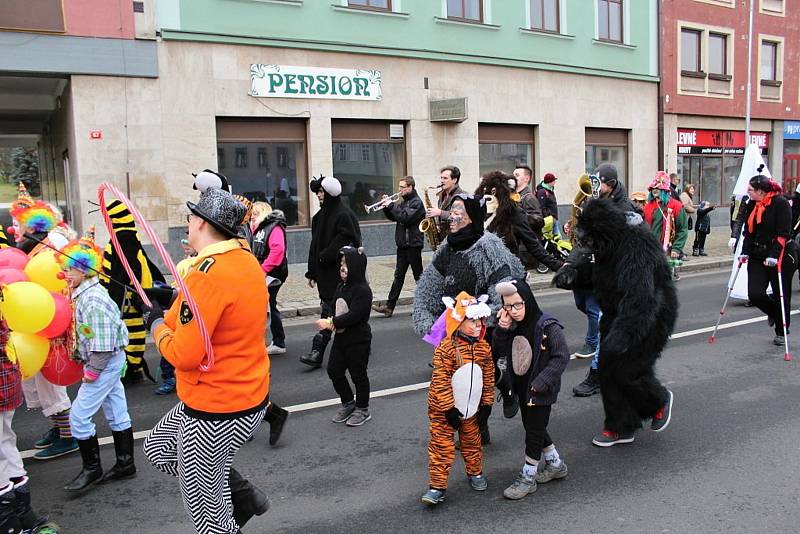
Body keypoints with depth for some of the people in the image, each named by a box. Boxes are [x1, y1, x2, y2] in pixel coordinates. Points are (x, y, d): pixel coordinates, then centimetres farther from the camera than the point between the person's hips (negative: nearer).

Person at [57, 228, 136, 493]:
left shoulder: (93, 299, -21)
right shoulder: (85, 293, 9)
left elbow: (102, 342, -23)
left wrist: (92, 370, -17)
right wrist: (87, 363, 12)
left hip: (106, 362, -9)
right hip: (112, 361, 9)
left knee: (79, 416, -2)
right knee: (117, 414, 14)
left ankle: (92, 468, 11)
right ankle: (125, 463, 24)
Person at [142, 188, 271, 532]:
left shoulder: (207, 274, -24)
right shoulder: (246, 260, 3)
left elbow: (184, 355, -24)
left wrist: (157, 324, -6)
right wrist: (172, 312, 5)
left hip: (216, 411, -9)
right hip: (249, 394, 9)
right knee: (158, 447, 27)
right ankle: (242, 495, 28)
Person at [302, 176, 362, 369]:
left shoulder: (344, 215, -11)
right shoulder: (320, 215, 15)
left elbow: (345, 242, -18)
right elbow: (315, 244, 16)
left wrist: (325, 257, -12)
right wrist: (312, 272, 14)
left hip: (338, 273, -8)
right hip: (324, 273, 8)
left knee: (329, 312, -7)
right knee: (328, 311, 11)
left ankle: (317, 352, -6)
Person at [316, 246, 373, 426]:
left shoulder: (362, 290, -20)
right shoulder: (342, 287, 6)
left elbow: (354, 316, -26)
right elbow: (334, 307, 11)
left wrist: (331, 322, -23)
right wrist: (332, 321, -10)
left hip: (358, 340, -8)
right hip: (341, 337, 8)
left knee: (358, 374, 6)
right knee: (334, 370, 11)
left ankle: (362, 409, 25)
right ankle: (348, 403, 31)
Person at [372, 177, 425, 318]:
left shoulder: (416, 202, -11)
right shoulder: (404, 202, 15)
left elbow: (405, 217, -24)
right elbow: (393, 217, 18)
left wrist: (391, 205, -18)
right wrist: (386, 207, 2)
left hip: (413, 244, -8)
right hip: (402, 245, 8)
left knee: (418, 275, 2)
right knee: (399, 275, 6)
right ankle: (389, 306, 4)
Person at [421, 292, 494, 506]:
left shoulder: (483, 348, -3)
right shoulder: (446, 348, -22)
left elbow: (489, 378, 6)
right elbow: (440, 381, -20)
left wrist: (487, 403, 6)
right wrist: (449, 408, -18)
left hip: (471, 407, 5)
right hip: (443, 408, -5)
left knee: (472, 441, 21)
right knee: (442, 445, 1)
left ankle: (475, 472, 43)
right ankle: (437, 486, 10)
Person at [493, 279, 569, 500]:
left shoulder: (548, 327, -21)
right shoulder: (512, 325, -2)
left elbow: (561, 357, -20)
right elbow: (499, 352, -2)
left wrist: (541, 383, -25)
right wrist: (502, 329, -19)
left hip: (541, 390, -7)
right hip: (522, 387, 7)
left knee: (534, 429, 4)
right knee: (532, 426, 20)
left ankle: (528, 477, 19)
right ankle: (555, 465, 41)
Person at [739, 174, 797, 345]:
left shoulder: (780, 203, -13)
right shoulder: (752, 205, 7)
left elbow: (783, 233, -17)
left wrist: (774, 255, -24)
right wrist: (745, 252, 0)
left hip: (781, 256, -5)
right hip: (758, 256, 5)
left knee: (781, 296, 4)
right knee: (755, 294, -5)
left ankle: (781, 332, 22)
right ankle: (773, 311, 28)